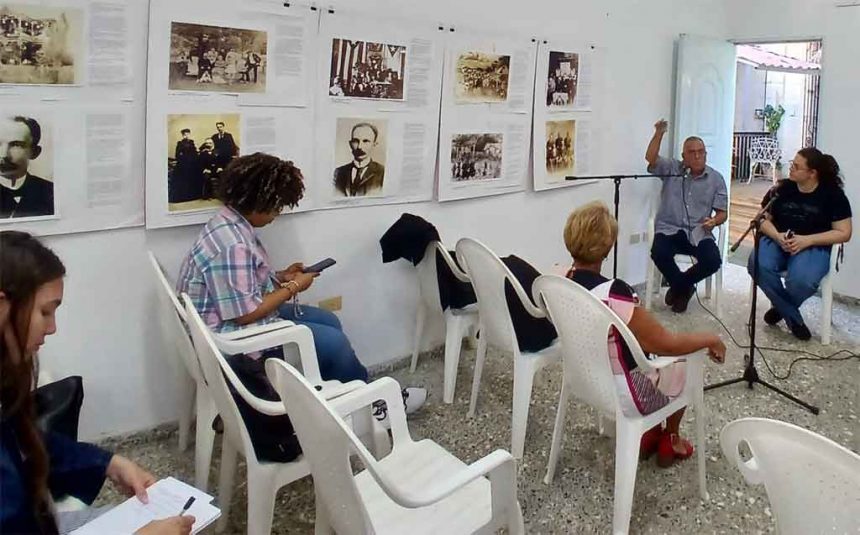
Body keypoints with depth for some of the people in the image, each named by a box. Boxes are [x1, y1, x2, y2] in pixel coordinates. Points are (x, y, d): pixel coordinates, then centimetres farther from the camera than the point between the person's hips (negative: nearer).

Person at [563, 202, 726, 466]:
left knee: (649, 350, 28)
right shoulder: (612, 293, -35)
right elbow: (667, 343, -27)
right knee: (685, 365, 21)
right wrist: (710, 338, -10)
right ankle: (669, 441, 39)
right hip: (623, 396, -6)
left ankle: (649, 433, 36)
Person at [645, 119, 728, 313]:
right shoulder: (671, 169, 5)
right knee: (659, 253, -32)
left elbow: (722, 213, 7)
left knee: (713, 261, -26)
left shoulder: (716, 178, 7)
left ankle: (679, 285, 7)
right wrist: (659, 134, -26)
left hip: (699, 233, 1)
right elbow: (650, 158, -13)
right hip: (669, 229, -1)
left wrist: (714, 221, -16)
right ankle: (683, 287, 1)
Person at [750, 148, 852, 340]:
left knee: (801, 280, -35)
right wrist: (777, 236, -17)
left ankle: (781, 308, 5)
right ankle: (793, 318, -12)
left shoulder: (833, 195, -3)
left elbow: (843, 233, -5)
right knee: (757, 265, -31)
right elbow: (763, 219, 6)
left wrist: (806, 240, -18)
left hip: (813, 247, -3)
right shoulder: (781, 188, 2)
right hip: (777, 241, 3)